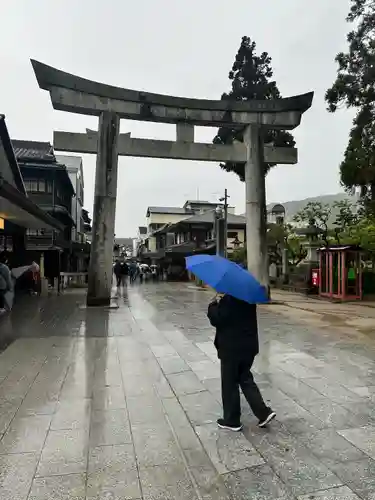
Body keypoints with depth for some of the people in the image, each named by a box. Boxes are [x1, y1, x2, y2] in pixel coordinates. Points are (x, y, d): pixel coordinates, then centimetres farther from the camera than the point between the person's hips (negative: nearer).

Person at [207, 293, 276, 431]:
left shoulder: (228, 298, -24)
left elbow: (216, 319, -22)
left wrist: (214, 304, -6)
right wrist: (221, 303, 8)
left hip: (232, 348, -8)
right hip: (249, 345, 8)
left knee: (229, 384, 9)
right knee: (245, 379, 22)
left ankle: (232, 420, 24)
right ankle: (264, 413, 19)